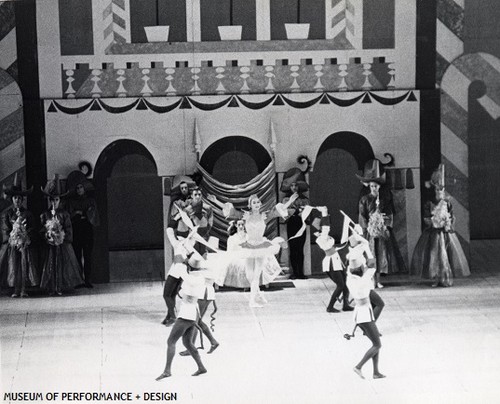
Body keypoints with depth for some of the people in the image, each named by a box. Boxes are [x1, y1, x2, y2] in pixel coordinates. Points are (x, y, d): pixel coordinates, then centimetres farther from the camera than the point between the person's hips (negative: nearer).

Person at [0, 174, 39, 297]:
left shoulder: (27, 213, 8)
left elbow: (32, 229, 5)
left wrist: (27, 239, -10)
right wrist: (10, 239, -13)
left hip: (25, 244, 1)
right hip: (12, 244, -1)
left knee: (25, 266, -4)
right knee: (13, 266, -3)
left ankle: (23, 290, -1)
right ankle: (16, 290, 2)